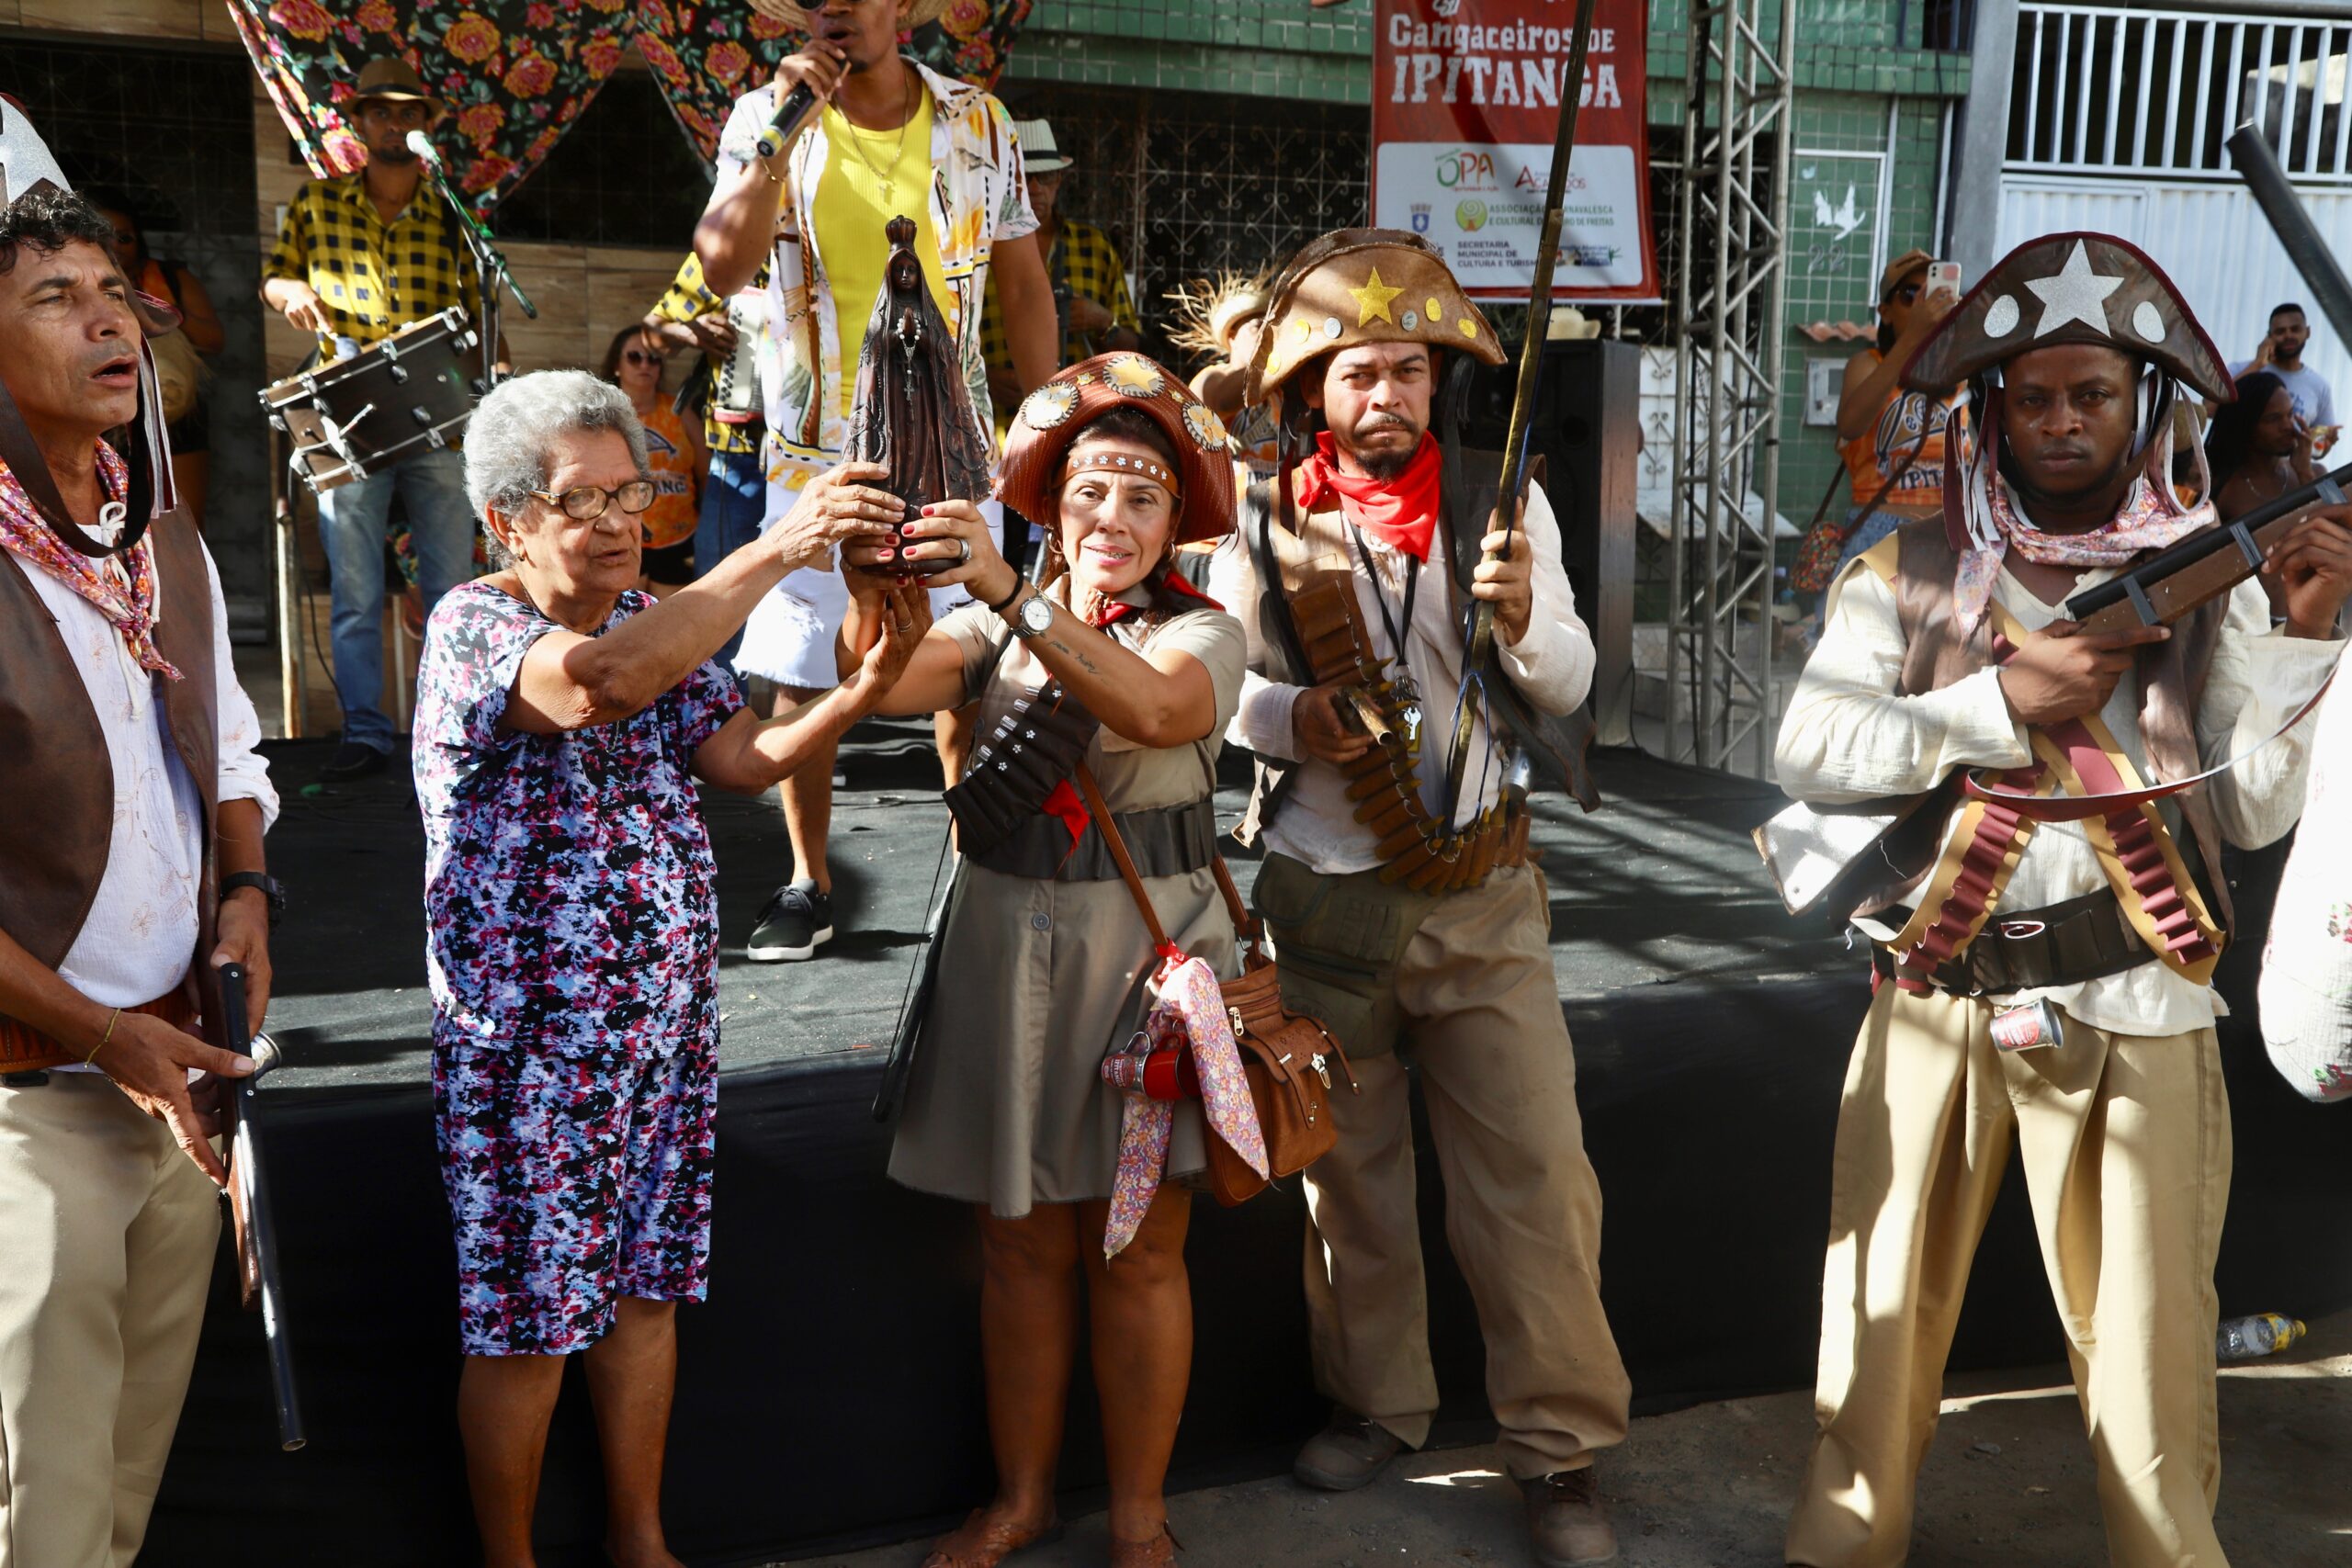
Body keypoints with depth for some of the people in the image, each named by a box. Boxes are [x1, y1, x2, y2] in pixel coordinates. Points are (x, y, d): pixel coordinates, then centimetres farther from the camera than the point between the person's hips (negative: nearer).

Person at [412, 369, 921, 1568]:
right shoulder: (472, 624, -15)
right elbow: (594, 684, -37)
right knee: (527, 1318, 5)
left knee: (647, 1285, 16)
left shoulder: (655, 624, 9)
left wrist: (865, 687, -20)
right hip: (532, 1034, -6)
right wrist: (778, 548, -37)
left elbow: (746, 758, -2)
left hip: (669, 1014, 7)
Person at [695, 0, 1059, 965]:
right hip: (817, 449, 0)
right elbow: (721, 268, -14)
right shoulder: (764, 119, 0)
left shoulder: (979, 123, 2)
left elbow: (1024, 283, 7)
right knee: (797, 676, 2)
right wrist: (782, 131, -19)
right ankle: (809, 885, 16)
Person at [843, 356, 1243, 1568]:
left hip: (1150, 945, -2)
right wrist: (870, 594, -36)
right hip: (1010, 945, 2)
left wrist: (1008, 593, -38)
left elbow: (1154, 708, -27)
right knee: (1020, 1244, 11)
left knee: (1137, 1252, 6)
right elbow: (894, 685, -14)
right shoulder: (996, 624, 6)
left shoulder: (1203, 631, -2)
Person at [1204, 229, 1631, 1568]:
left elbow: (1571, 682, 0)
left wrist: (1523, 617, -21)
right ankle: (1379, 1403, 32)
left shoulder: (1503, 500, 0)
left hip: (1480, 893, 0)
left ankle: (1564, 1446, 11)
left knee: (1538, 1171, -3)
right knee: (1350, 1171, 13)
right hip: (1323, 897, 1)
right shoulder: (1266, 525, -1)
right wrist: (1291, 717, -17)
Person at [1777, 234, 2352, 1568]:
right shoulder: (1913, 570, 1)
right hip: (1938, 994, 0)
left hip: (2135, 1007, 0)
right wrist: (2003, 699, -16)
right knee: (1886, 1296, 11)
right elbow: (1808, 749, -10)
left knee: (2146, 1325, 6)